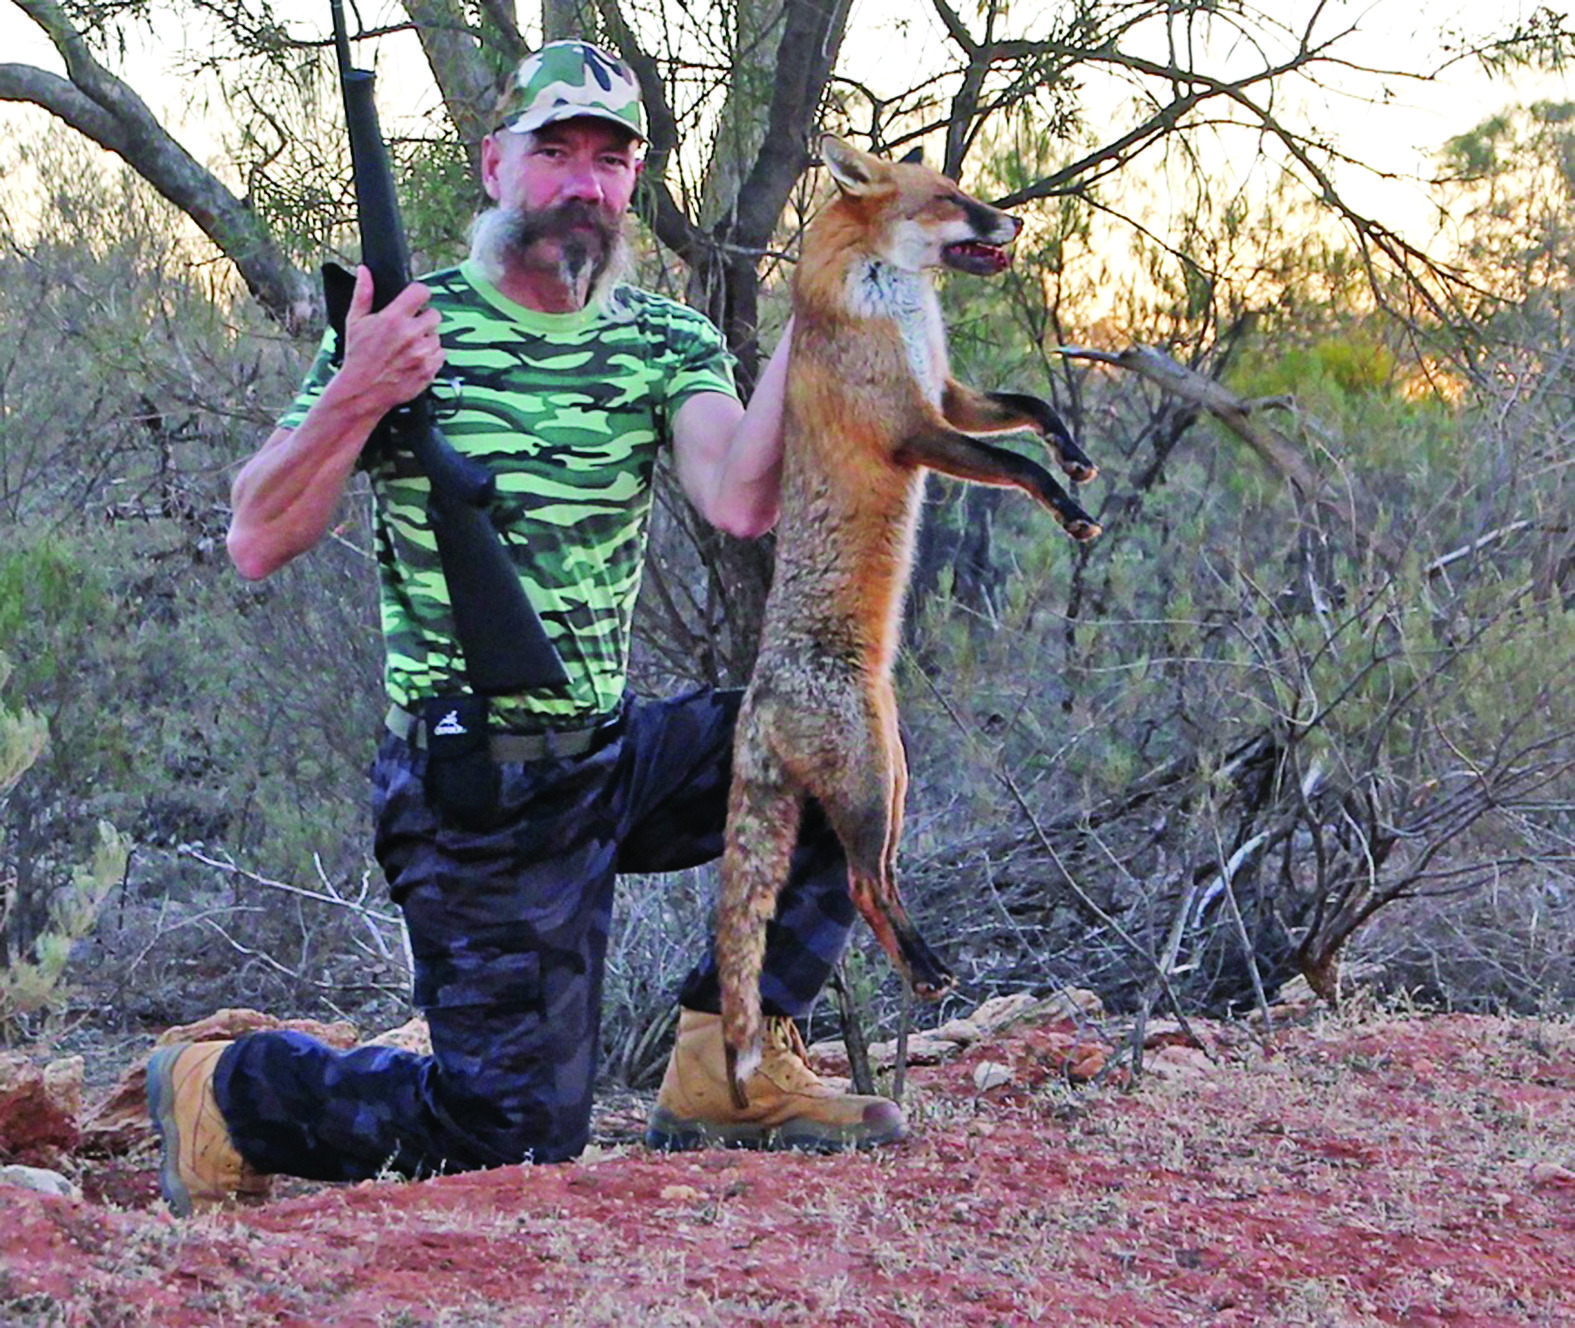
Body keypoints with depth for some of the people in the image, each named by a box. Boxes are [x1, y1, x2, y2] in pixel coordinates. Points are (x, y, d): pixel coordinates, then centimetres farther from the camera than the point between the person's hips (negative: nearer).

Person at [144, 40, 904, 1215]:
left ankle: (730, 1071, -3)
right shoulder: (407, 328, -6)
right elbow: (258, 544, -11)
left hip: (620, 756, 5)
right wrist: (355, 399, -25)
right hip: (476, 795, -5)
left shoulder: (669, 345, 4)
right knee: (516, 1134, -7)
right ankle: (220, 1094, 16)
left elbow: (741, 502, -16)